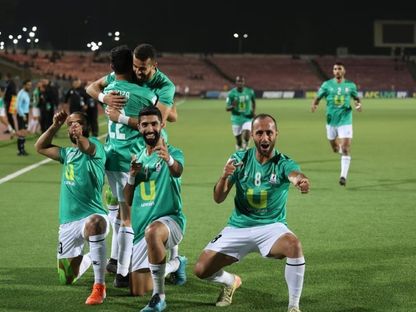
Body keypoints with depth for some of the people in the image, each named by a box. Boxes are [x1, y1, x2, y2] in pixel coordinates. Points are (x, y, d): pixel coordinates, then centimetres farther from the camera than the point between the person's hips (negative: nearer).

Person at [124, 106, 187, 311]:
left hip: (170, 219, -7)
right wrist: (132, 175, -5)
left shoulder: (173, 152, -4)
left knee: (152, 231, -44)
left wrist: (169, 159, -53)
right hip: (141, 228, 7)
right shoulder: (138, 158, 13)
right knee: (138, 290, 10)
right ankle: (176, 264, 39)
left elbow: (177, 171, -30)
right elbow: (128, 201, 13)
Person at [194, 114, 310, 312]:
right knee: (201, 270, -8)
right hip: (238, 227, 3)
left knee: (294, 245, -36)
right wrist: (224, 177, -29)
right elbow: (218, 199, -6)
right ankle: (230, 281, 29)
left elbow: (294, 174, -37)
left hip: (271, 226, -3)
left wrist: (301, 181, -64)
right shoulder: (240, 159, -3)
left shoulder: (283, 163, -11)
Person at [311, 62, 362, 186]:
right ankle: (339, 146, 51)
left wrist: (358, 104, -6)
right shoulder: (327, 85, 0)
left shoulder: (350, 85, 2)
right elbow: (318, 98, 3)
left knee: (346, 149, -12)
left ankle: (343, 176, -9)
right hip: (331, 121, 1)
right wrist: (314, 105, -19)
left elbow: (356, 98, 16)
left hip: (345, 121, -1)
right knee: (335, 149, 13)